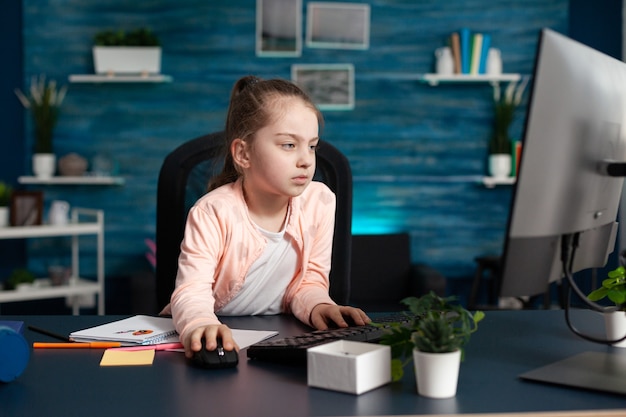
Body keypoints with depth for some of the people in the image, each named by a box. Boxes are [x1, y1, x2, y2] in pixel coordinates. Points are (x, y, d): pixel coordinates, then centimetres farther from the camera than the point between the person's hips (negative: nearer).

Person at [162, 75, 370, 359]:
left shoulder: (320, 201, -7)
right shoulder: (213, 213, -19)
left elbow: (309, 280, 1)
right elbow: (192, 290, -26)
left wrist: (316, 306, -21)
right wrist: (200, 325, -49)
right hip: (215, 336, -3)